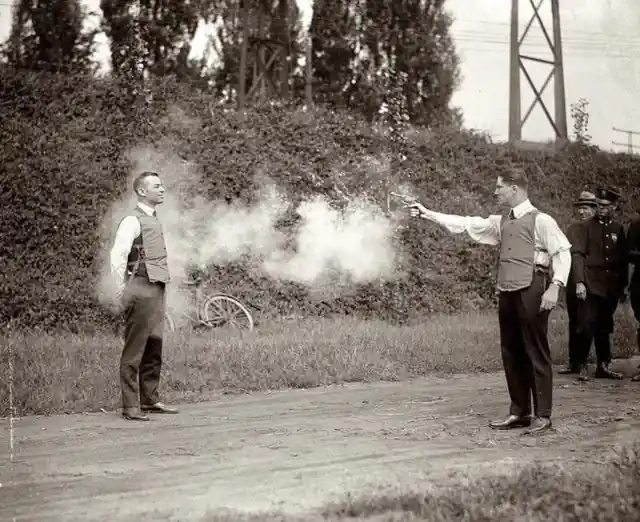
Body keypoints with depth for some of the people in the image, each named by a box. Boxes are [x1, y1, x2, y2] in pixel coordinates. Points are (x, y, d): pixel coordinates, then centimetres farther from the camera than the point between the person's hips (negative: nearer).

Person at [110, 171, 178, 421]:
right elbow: (118, 256, -17)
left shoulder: (154, 220, 18)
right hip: (141, 290, -9)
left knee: (154, 348, 13)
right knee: (134, 349, -5)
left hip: (157, 289, 9)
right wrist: (122, 291, -17)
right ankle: (131, 406, -2)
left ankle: (150, 400, 22)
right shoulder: (133, 221, -10)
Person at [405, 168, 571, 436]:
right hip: (507, 292, 7)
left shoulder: (540, 221, -6)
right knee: (511, 354, 11)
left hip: (531, 292, -7)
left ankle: (542, 415, 5)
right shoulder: (500, 223, 15)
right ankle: (519, 412, 20)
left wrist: (555, 286, -19)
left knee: (536, 353, -2)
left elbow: (562, 252, -9)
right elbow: (464, 224, 15)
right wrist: (427, 213, 11)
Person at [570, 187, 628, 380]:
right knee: (587, 326, -8)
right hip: (592, 286, -4)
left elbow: (623, 259, 14)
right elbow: (578, 255, -6)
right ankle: (581, 366, -2)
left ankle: (603, 366, 17)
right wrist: (579, 282, -15)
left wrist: (623, 286, 12)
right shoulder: (586, 227, 0)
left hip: (611, 288, 4)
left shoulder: (618, 229, 11)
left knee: (604, 328, 10)